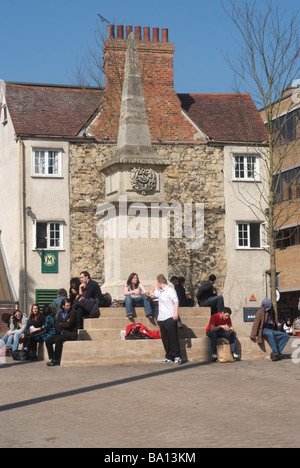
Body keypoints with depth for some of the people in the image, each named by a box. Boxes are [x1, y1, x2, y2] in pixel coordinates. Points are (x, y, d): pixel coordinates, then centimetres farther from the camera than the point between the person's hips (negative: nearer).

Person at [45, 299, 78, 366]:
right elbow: (57, 326, 7)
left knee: (58, 340, -32)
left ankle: (57, 360, -24)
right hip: (61, 333, 7)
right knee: (48, 341, -8)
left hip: (71, 334, -7)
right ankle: (52, 359, -4)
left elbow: (68, 324, -16)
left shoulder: (73, 312, -6)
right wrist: (64, 324, -12)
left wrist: (61, 324, 1)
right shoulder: (61, 313, 14)